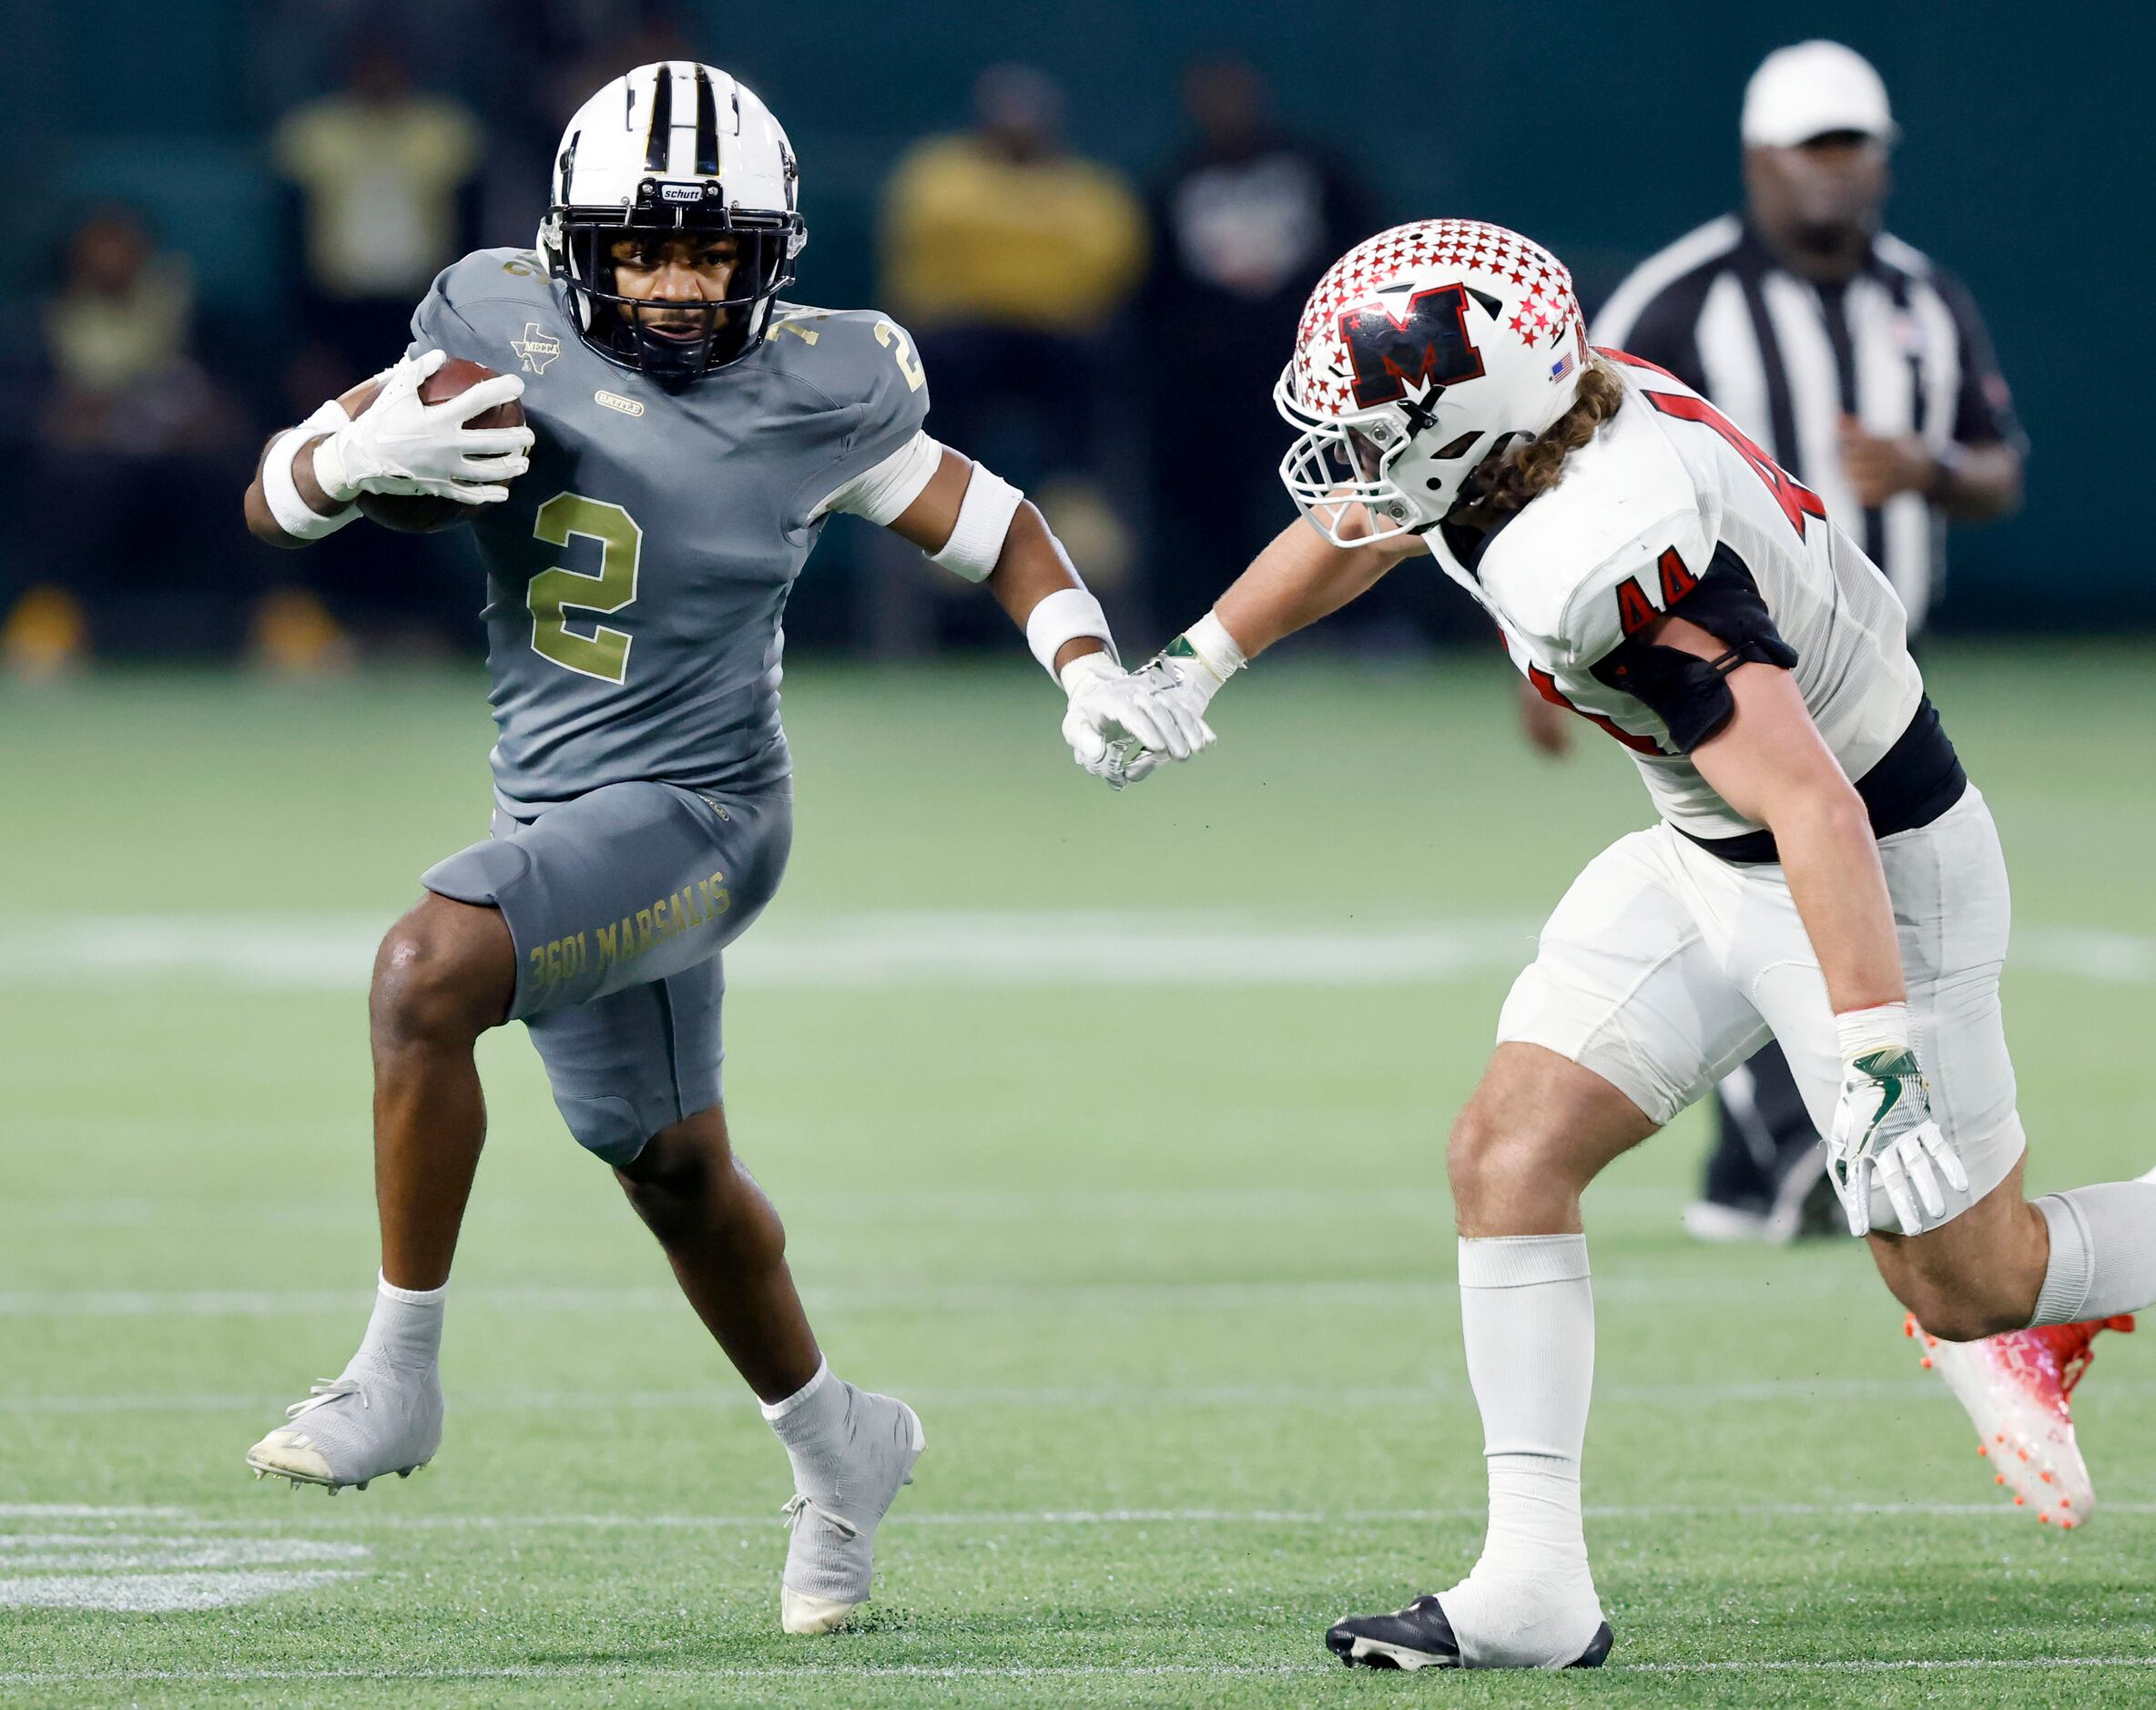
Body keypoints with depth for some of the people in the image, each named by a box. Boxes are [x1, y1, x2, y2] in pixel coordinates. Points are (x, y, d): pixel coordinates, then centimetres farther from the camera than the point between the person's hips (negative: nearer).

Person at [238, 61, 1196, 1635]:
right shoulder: (505, 337, -4)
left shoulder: (813, 394, -11)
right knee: (671, 1167, 20)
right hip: (562, 812, 6)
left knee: (426, 973, -28)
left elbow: (999, 529, 2)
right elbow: (275, 494, -5)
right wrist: (366, 453, -27)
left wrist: (1091, 670, -14)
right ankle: (836, 1445, 44)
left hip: (693, 811, -6)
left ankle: (399, 1377, -18)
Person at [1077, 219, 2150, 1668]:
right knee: (1508, 1157, -1)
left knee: (1968, 1286, 3)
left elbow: (1815, 810, -42)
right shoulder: (1502, 425, -10)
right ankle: (1535, 1589, -1)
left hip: (1876, 871, -9)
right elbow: (1357, 525, 15)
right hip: (1704, 861, 9)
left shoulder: (1604, 563, -36)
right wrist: (1197, 665, 24)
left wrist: (1879, 1068, -47)